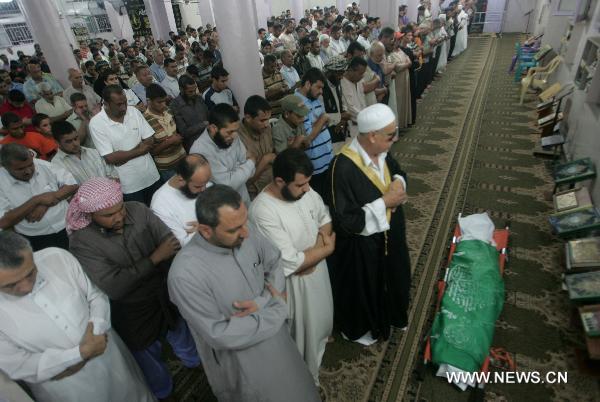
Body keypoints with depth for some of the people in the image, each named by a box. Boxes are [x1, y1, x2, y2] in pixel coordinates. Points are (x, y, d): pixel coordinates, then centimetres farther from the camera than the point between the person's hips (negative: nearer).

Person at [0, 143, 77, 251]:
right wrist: (36, 200, -18)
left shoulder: (42, 165, 0)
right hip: (35, 241, -2)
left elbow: (72, 185, 0)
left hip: (68, 227, 2)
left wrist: (46, 204, -12)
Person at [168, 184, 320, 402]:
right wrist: (279, 308, -21)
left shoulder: (247, 234, -16)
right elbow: (220, 335, -28)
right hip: (239, 365, -5)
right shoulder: (186, 274, -33)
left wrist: (263, 302, -20)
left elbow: (276, 264, -2)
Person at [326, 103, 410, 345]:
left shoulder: (382, 152, -10)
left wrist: (398, 183, -12)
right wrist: (384, 202, -27)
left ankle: (388, 313, 58)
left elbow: (397, 171, 12)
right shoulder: (343, 167, -33)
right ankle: (357, 328, 48)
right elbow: (346, 221, -31)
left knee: (389, 278, 28)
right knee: (363, 288, 18)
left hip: (388, 234, 7)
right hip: (360, 246, -7)